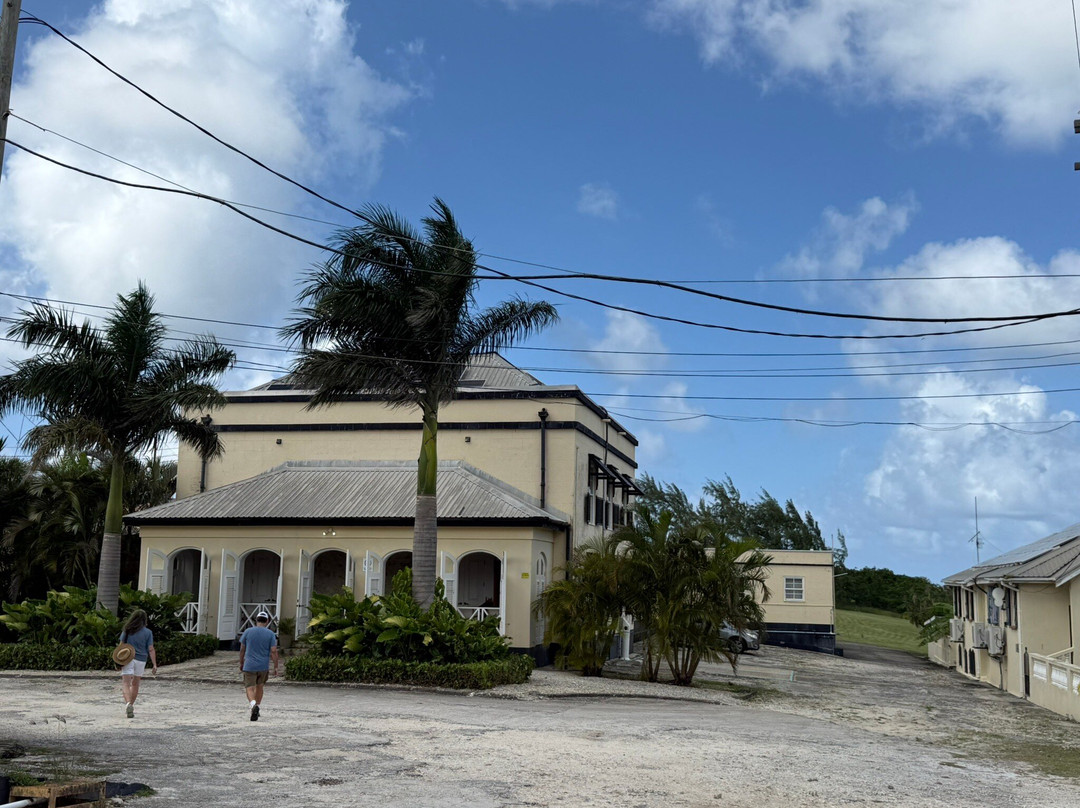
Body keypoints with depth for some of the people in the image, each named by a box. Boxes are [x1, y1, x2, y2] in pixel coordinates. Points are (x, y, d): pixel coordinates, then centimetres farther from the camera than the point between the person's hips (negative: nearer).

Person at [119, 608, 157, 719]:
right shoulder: (148, 633, -1)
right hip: (141, 660, 1)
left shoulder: (127, 631, 1)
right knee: (135, 684, 17)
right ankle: (131, 705, 27)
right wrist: (155, 665, -3)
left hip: (128, 659, -1)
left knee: (126, 684, -5)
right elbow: (151, 649, -4)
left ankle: (128, 704, -28)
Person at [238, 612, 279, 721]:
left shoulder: (248, 632, 0)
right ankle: (257, 709, 23)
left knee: (250, 688, -2)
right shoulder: (270, 634, -2)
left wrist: (241, 663, 19)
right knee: (259, 686, 19)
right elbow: (273, 651, -6)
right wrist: (276, 667, 0)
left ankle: (253, 705, -28)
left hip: (249, 666, -1)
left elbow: (242, 650, 6)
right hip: (263, 667, 1)